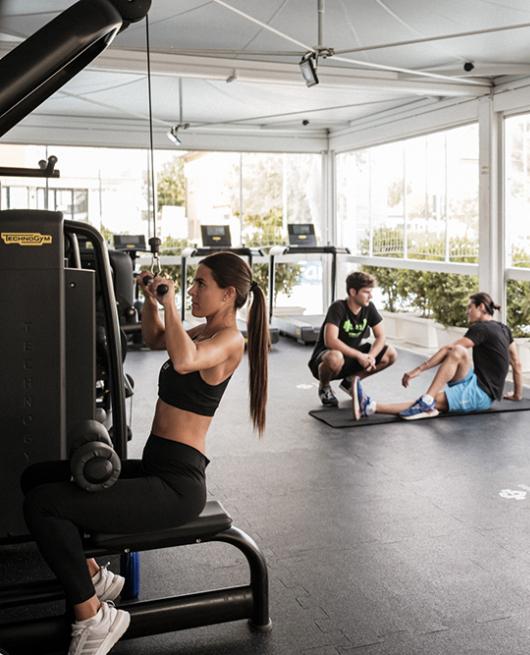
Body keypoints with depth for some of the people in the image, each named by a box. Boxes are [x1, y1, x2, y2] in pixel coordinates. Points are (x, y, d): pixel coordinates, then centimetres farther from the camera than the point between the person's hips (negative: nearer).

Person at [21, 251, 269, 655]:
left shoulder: (229, 340, -15)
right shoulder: (207, 331, 12)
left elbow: (183, 361, -38)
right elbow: (154, 338, 30)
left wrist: (170, 302, -24)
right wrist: (151, 301, 12)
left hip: (176, 485, -10)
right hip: (155, 469, 10)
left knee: (42, 504, -21)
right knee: (37, 478, 12)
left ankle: (94, 619, -6)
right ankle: (93, 576, 17)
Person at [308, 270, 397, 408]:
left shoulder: (369, 308, -5)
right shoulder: (338, 308, -23)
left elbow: (380, 337, -3)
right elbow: (330, 341, -34)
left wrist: (371, 356, -23)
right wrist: (359, 355, -31)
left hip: (351, 356, 6)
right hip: (325, 355, -6)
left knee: (391, 354, -9)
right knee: (335, 358, -42)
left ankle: (350, 381, 9)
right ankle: (324, 387, -5)